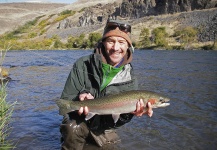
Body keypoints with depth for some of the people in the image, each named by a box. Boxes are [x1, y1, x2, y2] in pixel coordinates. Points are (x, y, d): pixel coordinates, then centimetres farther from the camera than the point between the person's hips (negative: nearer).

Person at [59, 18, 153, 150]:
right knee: (73, 128, -32)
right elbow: (65, 100, -11)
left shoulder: (130, 80, -10)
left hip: (103, 129, 4)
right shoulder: (83, 65, -15)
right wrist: (80, 99, -33)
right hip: (78, 123, -3)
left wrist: (129, 112, -31)